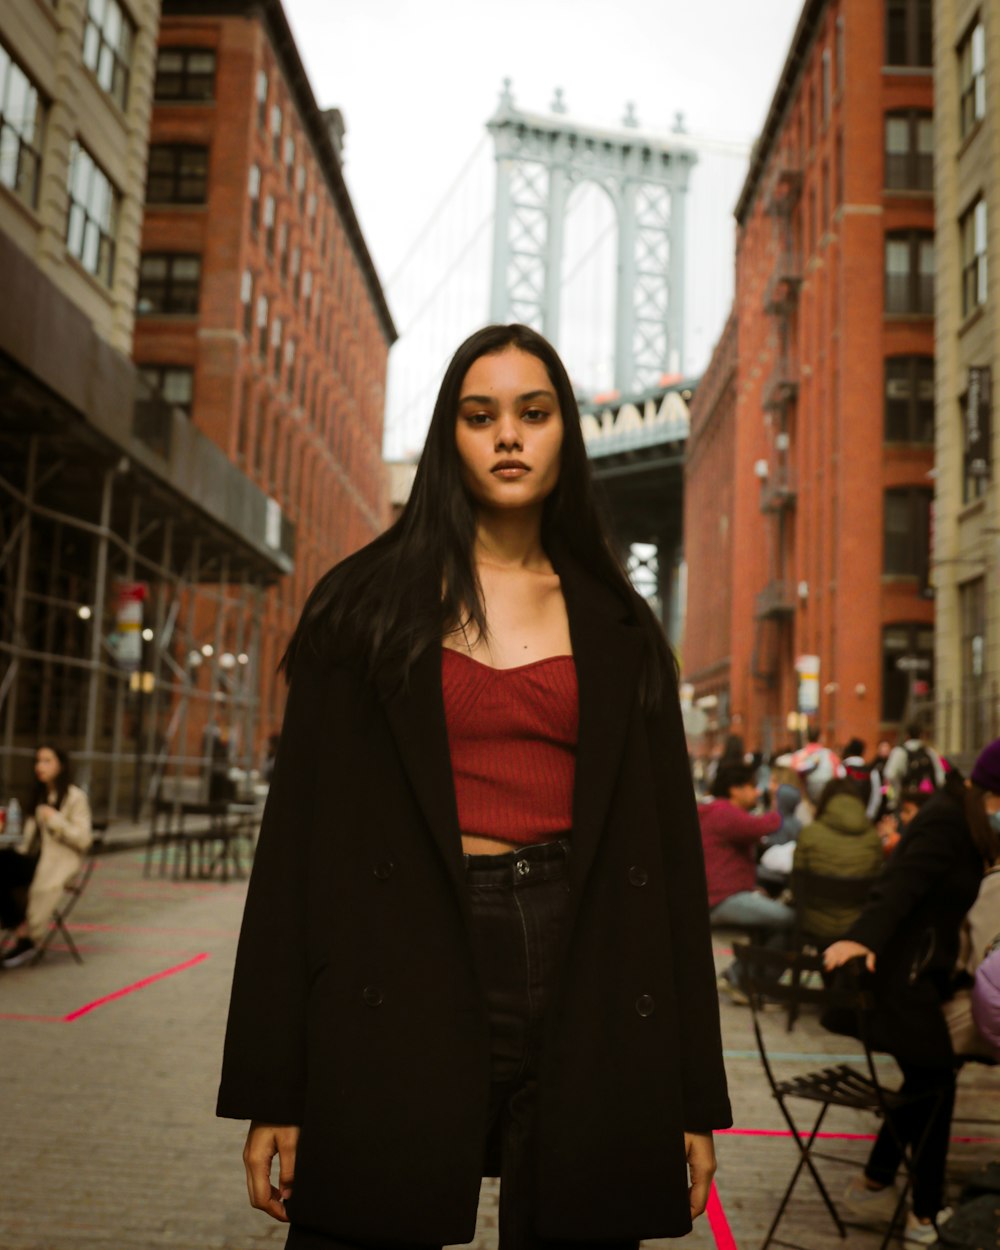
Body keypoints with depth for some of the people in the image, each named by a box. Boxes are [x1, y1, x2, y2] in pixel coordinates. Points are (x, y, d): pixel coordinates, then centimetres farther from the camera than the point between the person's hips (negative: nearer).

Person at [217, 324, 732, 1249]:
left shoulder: (618, 627, 9)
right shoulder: (369, 605, 4)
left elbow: (670, 845, 7)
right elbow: (302, 829, 0)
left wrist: (695, 1095, 4)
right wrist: (272, 1089, -5)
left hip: (584, 980, 2)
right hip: (403, 978, -1)